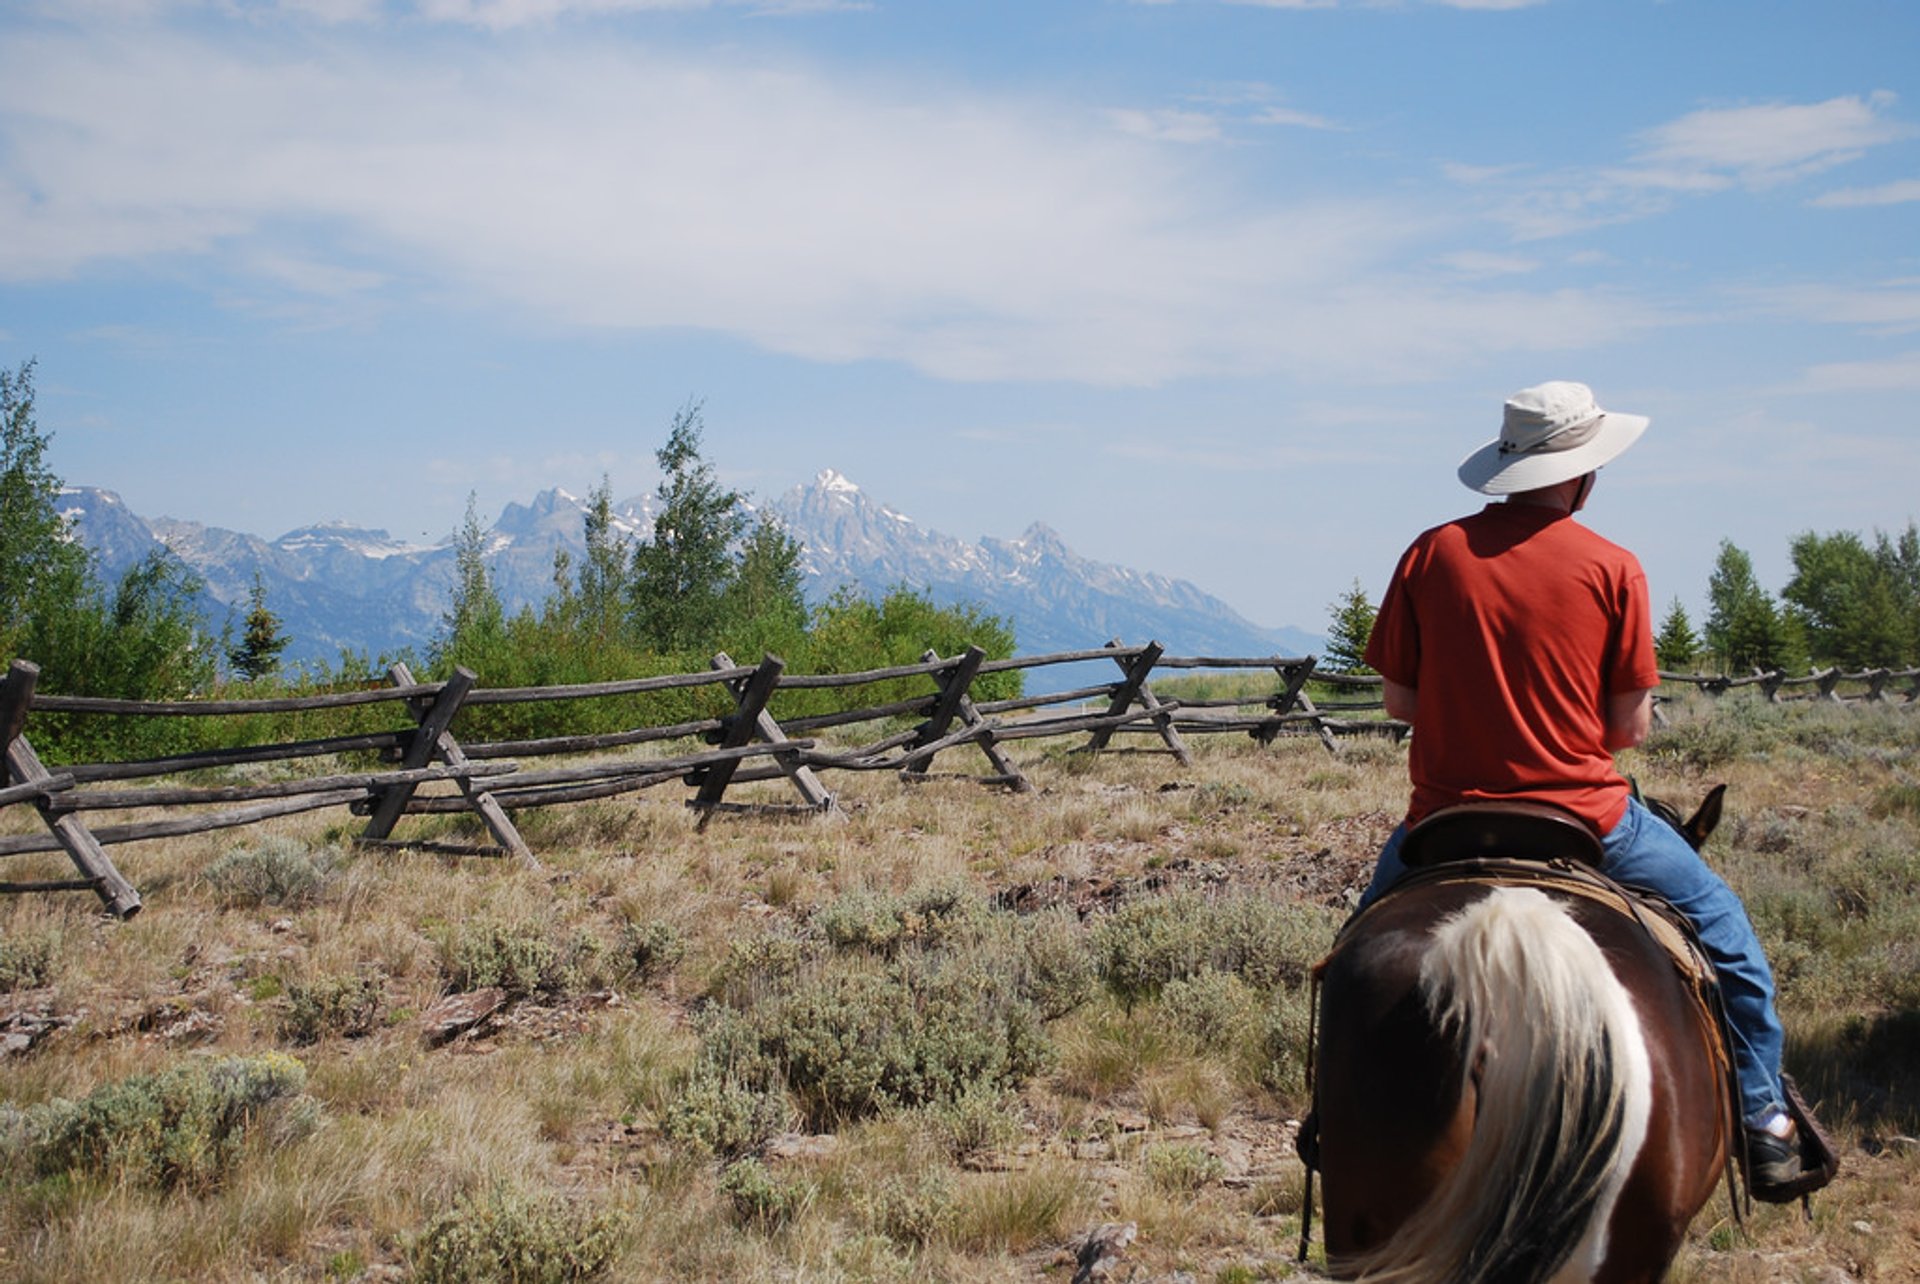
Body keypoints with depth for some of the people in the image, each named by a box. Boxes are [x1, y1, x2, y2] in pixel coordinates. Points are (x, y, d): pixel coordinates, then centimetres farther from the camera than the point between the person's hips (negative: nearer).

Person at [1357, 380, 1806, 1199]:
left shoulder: (1432, 554, -2)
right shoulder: (1613, 567, -5)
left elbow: (1399, 700, 1)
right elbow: (1630, 725, -3)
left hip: (1445, 816, 2)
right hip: (1581, 816, -1)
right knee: (1724, 931, 21)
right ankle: (1762, 1122, 21)